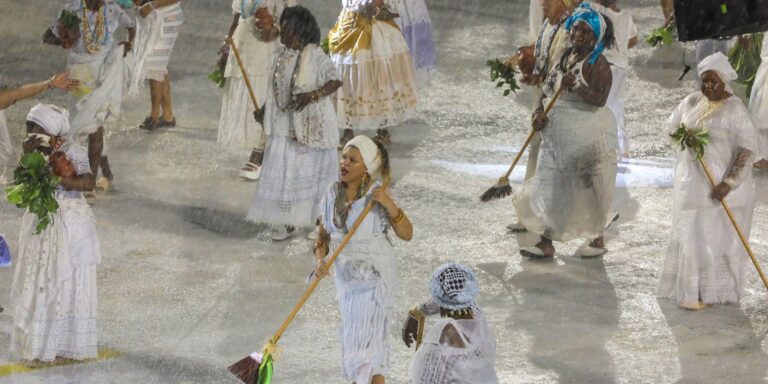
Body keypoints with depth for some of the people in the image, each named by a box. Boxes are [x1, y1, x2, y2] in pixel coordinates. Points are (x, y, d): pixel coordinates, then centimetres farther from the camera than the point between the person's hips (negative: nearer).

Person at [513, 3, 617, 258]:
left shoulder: (597, 63, -9)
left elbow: (600, 98, -19)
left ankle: (597, 240, 19)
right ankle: (546, 243, 7)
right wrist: (539, 113, -2)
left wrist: (576, 86, -30)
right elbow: (547, 90, 16)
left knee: (588, 187, 2)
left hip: (586, 136, -7)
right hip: (557, 132, 7)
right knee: (549, 183, 3)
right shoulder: (564, 58, 13)